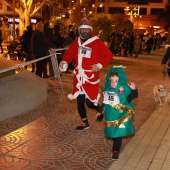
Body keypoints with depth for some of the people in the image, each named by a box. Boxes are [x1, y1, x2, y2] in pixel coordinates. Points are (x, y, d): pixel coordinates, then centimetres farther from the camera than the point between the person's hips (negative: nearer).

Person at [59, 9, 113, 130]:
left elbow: (108, 55, -8)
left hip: (91, 77, -5)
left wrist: (100, 65, -21)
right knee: (80, 101, 11)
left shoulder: (97, 42, -10)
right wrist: (65, 62, -5)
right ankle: (85, 123, 29)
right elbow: (70, 53, 14)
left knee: (90, 102, -4)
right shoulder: (77, 42, 7)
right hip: (79, 76, 6)